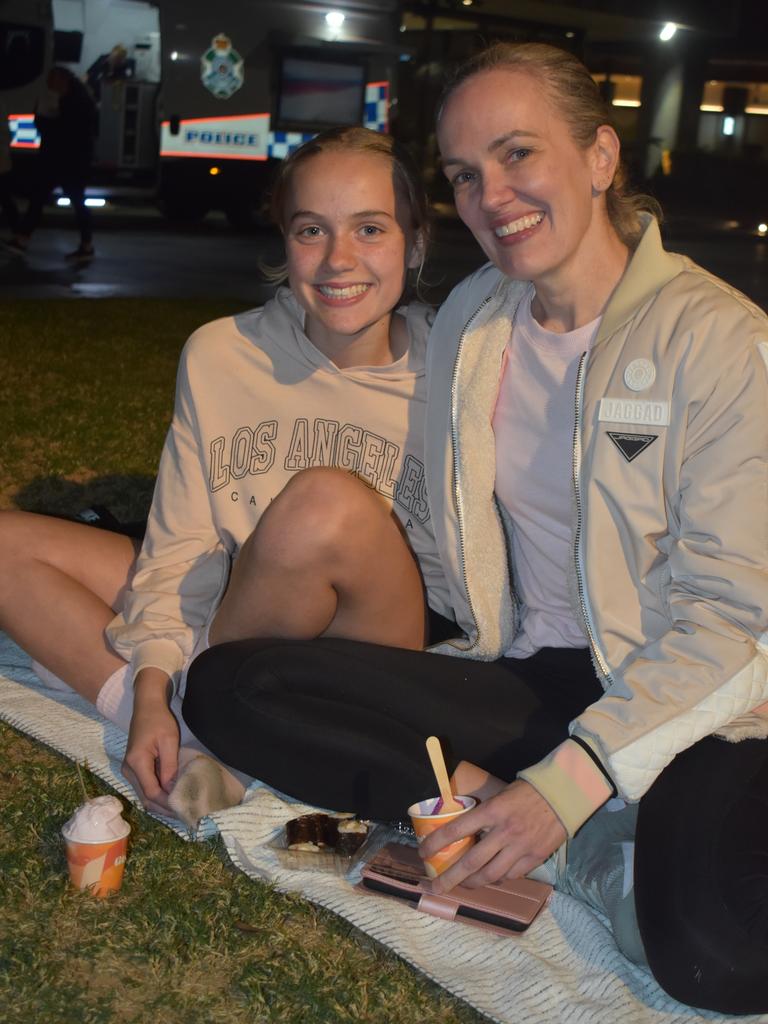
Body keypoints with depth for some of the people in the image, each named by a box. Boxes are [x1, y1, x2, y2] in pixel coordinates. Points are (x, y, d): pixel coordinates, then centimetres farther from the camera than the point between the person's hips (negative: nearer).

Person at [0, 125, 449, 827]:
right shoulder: (221, 356, -3)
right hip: (243, 625, 4)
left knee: (328, 502, -35)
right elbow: (181, 543, -1)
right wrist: (151, 694, -14)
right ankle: (188, 737, -18)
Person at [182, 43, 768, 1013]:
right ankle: (596, 847, -13)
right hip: (526, 680, 6)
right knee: (225, 682, -15)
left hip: (685, 705, -5)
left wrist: (568, 784, -20)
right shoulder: (468, 321, 8)